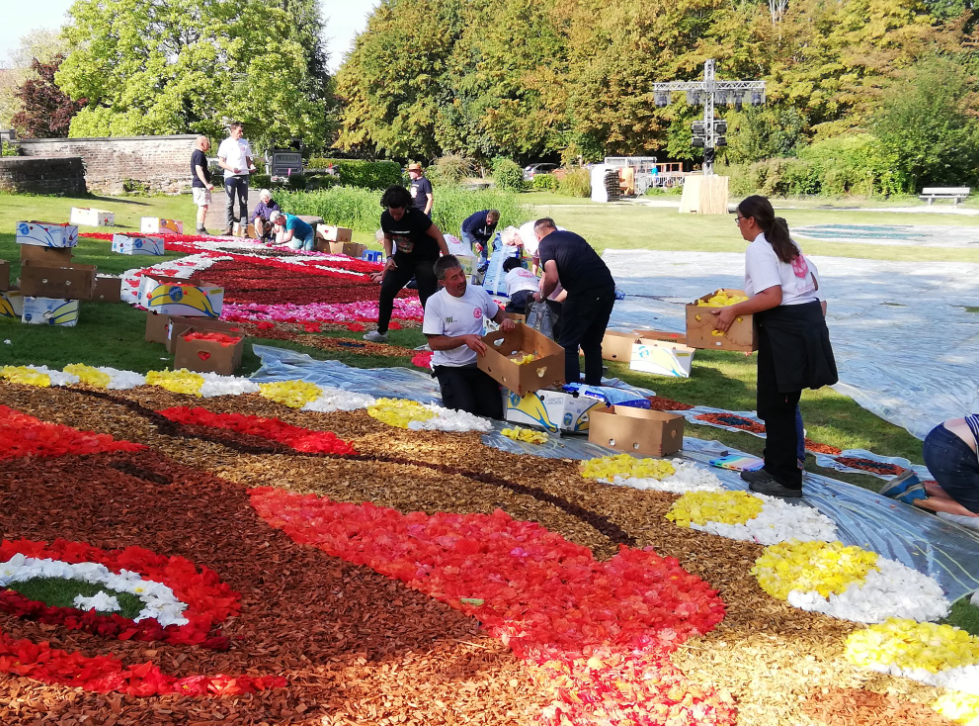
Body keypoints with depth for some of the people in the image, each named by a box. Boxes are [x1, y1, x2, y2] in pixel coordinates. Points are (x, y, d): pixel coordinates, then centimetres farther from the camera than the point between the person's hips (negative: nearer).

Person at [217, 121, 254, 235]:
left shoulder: (244, 143, 13)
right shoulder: (226, 143, 1)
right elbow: (221, 162, -2)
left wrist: (251, 165, -4)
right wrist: (232, 169, -18)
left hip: (243, 175, 3)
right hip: (230, 176, -3)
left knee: (243, 202, 3)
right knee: (230, 202, 0)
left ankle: (244, 226, 4)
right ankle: (229, 226, 3)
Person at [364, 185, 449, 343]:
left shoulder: (416, 216, -26)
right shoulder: (385, 217, -10)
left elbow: (438, 236, -20)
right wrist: (389, 257, -7)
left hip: (426, 259, -5)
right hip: (403, 258, 5)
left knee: (427, 297, -9)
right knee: (386, 290, -3)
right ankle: (381, 332, 12)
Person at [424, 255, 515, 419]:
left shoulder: (479, 293, -4)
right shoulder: (434, 302, -14)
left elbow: (497, 313, 16)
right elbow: (434, 343, -15)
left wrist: (506, 320, -9)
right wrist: (465, 339, -27)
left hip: (479, 363, 3)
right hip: (450, 367, -3)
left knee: (495, 412, -6)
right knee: (465, 413, -19)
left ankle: (472, 391, 24)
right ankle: (450, 390, 13)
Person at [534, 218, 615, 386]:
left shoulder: (545, 243, 6)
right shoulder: (573, 236, 28)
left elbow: (552, 278, -7)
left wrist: (542, 295, 13)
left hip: (585, 292, -7)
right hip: (607, 287, 7)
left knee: (568, 345, 6)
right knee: (592, 344, 20)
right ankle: (594, 387, 26)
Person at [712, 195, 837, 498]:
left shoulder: (758, 249, -12)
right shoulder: (786, 243, 17)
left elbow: (772, 297, -22)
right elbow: (811, 283, 21)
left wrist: (734, 310, -16)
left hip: (786, 328, -10)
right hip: (808, 320, 10)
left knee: (777, 406, 0)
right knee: (781, 403, 17)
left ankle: (786, 480, 6)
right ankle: (775, 467, 26)